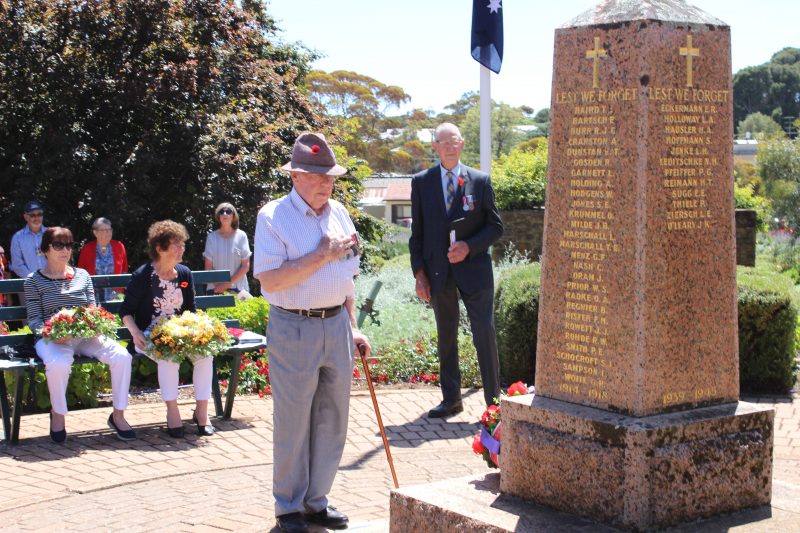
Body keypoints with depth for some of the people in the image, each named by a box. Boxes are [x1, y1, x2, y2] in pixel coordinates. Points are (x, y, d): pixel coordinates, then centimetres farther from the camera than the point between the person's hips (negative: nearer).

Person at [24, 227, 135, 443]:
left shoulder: (82, 276, 17)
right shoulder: (34, 280, 6)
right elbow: (34, 319, -1)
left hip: (85, 336, 4)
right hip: (52, 338, -3)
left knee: (122, 356, -23)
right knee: (59, 363, -39)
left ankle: (118, 415, -8)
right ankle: (58, 415, -11)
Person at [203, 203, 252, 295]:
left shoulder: (241, 236, 1)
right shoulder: (212, 237, 5)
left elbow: (246, 266, -1)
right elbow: (208, 266, 4)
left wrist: (229, 283, -9)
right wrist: (218, 285, -10)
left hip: (238, 289, -1)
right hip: (215, 289, 1)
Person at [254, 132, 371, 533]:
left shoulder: (339, 214, 10)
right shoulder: (274, 217, -10)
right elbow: (270, 281, -19)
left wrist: (352, 328, 15)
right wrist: (321, 256, -19)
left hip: (336, 325, 6)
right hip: (294, 329, -6)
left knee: (331, 421, 11)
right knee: (293, 424, 3)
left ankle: (315, 500, 25)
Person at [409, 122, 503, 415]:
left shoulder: (480, 180, 1)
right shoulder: (421, 182, 5)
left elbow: (495, 226, 3)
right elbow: (417, 232, 6)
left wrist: (469, 246, -13)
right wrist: (419, 273, -1)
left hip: (473, 268, -2)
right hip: (438, 273, 2)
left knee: (485, 336, -3)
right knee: (445, 339, 11)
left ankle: (494, 399, 6)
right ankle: (451, 399, 20)